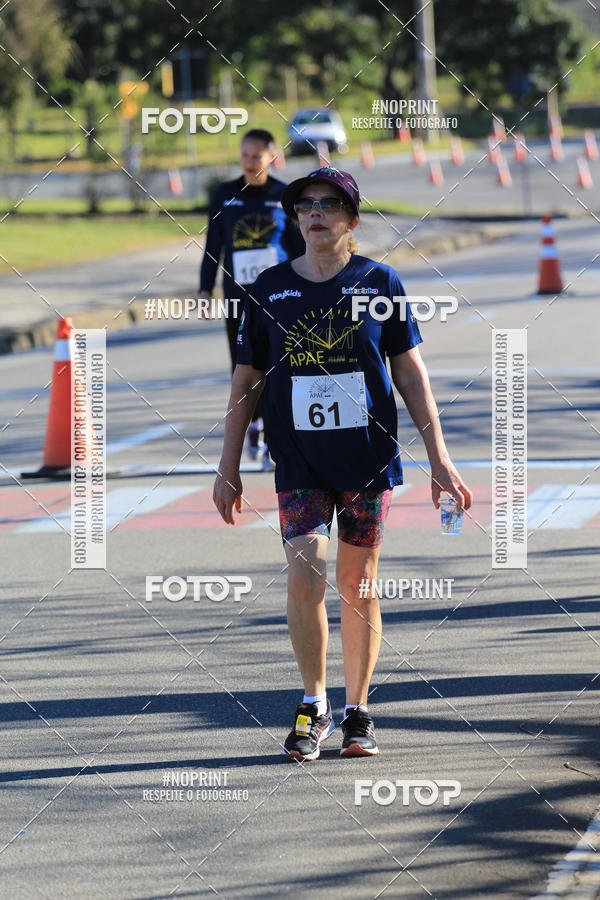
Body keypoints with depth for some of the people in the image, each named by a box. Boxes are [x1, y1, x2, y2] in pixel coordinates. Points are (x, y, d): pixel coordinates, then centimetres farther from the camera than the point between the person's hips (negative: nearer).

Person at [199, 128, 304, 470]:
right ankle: (255, 421, 31)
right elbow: (213, 247, 11)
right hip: (238, 299, 2)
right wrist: (206, 290, 4)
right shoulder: (225, 196, 6)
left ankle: (274, 442, -3)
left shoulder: (285, 197, 2)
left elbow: (302, 248, 7)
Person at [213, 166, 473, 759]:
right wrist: (228, 467, 10)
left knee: (358, 585, 4)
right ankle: (313, 705, 3)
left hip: (369, 458, 0)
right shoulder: (271, 289, 5)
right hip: (299, 461, 0)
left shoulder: (379, 283, 2)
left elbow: (411, 376, 6)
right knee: (305, 575, -13)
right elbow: (246, 380, 11)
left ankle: (357, 712, 17)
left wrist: (439, 460, 2)